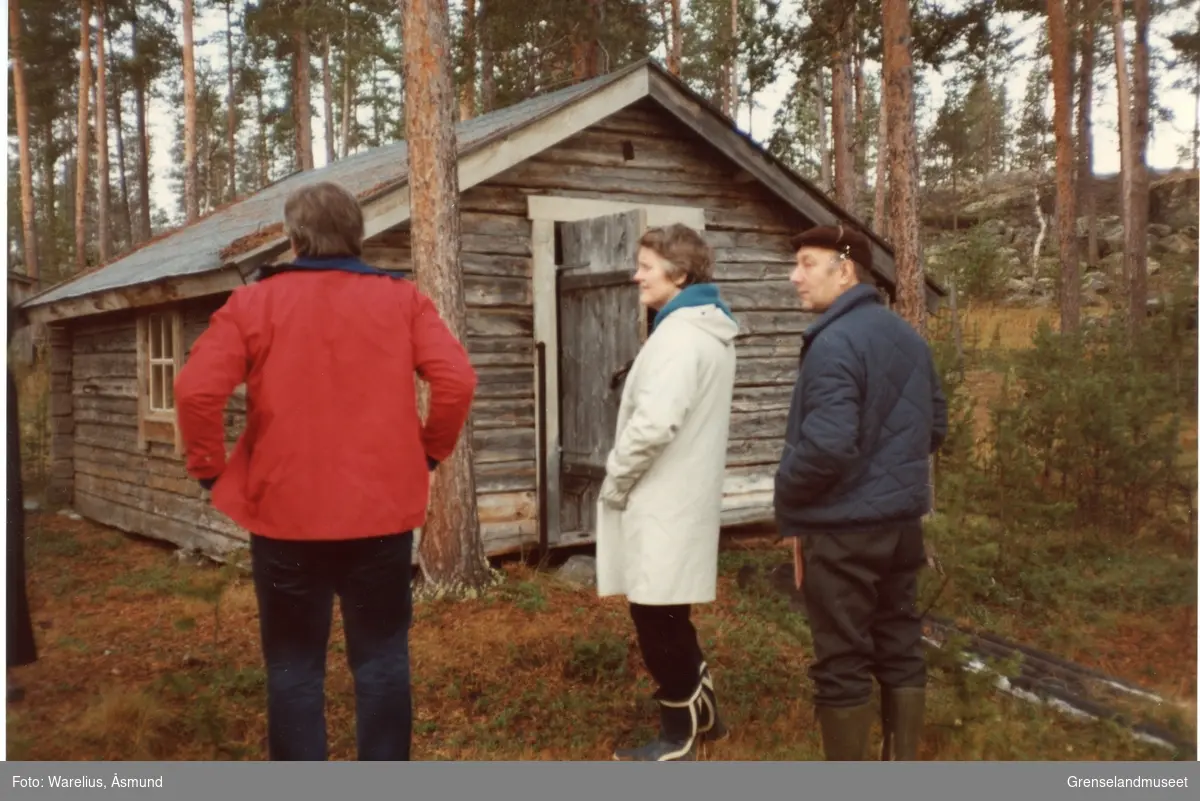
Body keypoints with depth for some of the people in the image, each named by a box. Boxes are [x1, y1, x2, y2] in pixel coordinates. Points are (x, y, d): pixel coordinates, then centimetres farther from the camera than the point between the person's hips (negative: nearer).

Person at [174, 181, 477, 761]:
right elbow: (457, 380, -7)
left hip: (286, 512, -1)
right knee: (382, 662, 12)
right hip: (383, 509, 1)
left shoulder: (253, 303, -1)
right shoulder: (401, 300, 2)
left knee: (294, 668, 11)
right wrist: (429, 453, 7)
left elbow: (196, 390, -11)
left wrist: (210, 469, 2)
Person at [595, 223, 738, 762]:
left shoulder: (679, 334, -20)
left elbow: (655, 421, -30)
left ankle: (678, 739, 15)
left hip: (662, 502, -10)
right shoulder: (709, 330, 13)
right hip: (682, 494, 10)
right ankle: (701, 712, 33)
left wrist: (615, 479, -15)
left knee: (657, 622, 2)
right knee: (666, 617, 21)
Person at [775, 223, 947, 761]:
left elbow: (827, 446, -26)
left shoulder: (834, 342, -19)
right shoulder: (908, 337, 10)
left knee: (841, 664, 2)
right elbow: (934, 427, 17)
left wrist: (787, 500, -10)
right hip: (902, 520, 9)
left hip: (842, 528, -9)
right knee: (901, 649, 16)